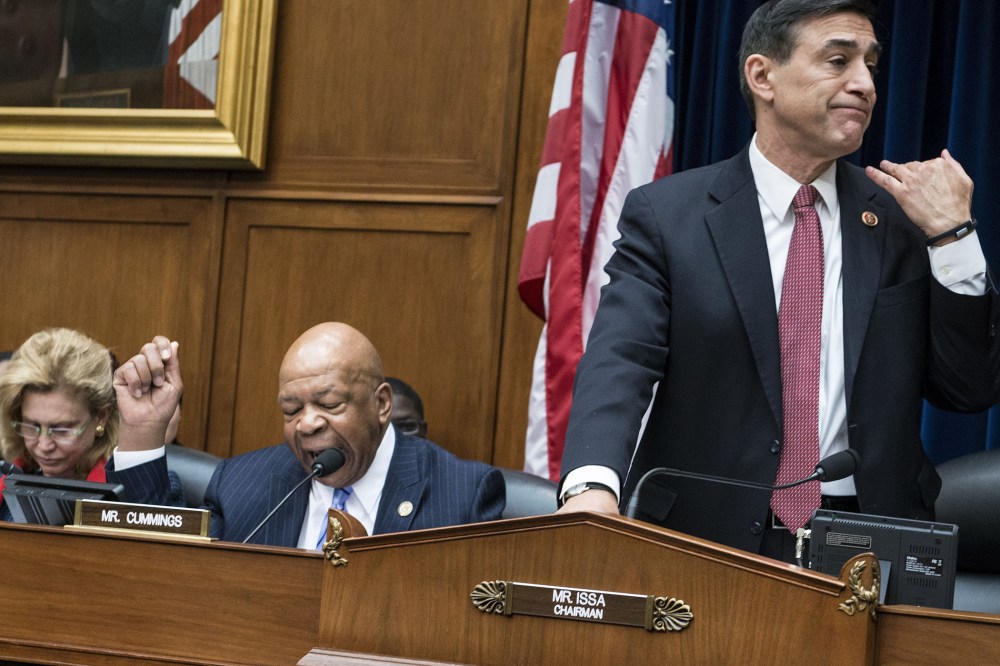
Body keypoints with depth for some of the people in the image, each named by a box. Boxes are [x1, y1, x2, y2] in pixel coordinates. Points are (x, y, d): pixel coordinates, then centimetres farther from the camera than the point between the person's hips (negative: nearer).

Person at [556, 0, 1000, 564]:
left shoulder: (904, 219, 10)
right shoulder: (666, 216, 2)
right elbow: (618, 363, -10)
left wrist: (952, 236, -3)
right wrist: (593, 485, -29)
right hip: (705, 546, -1)